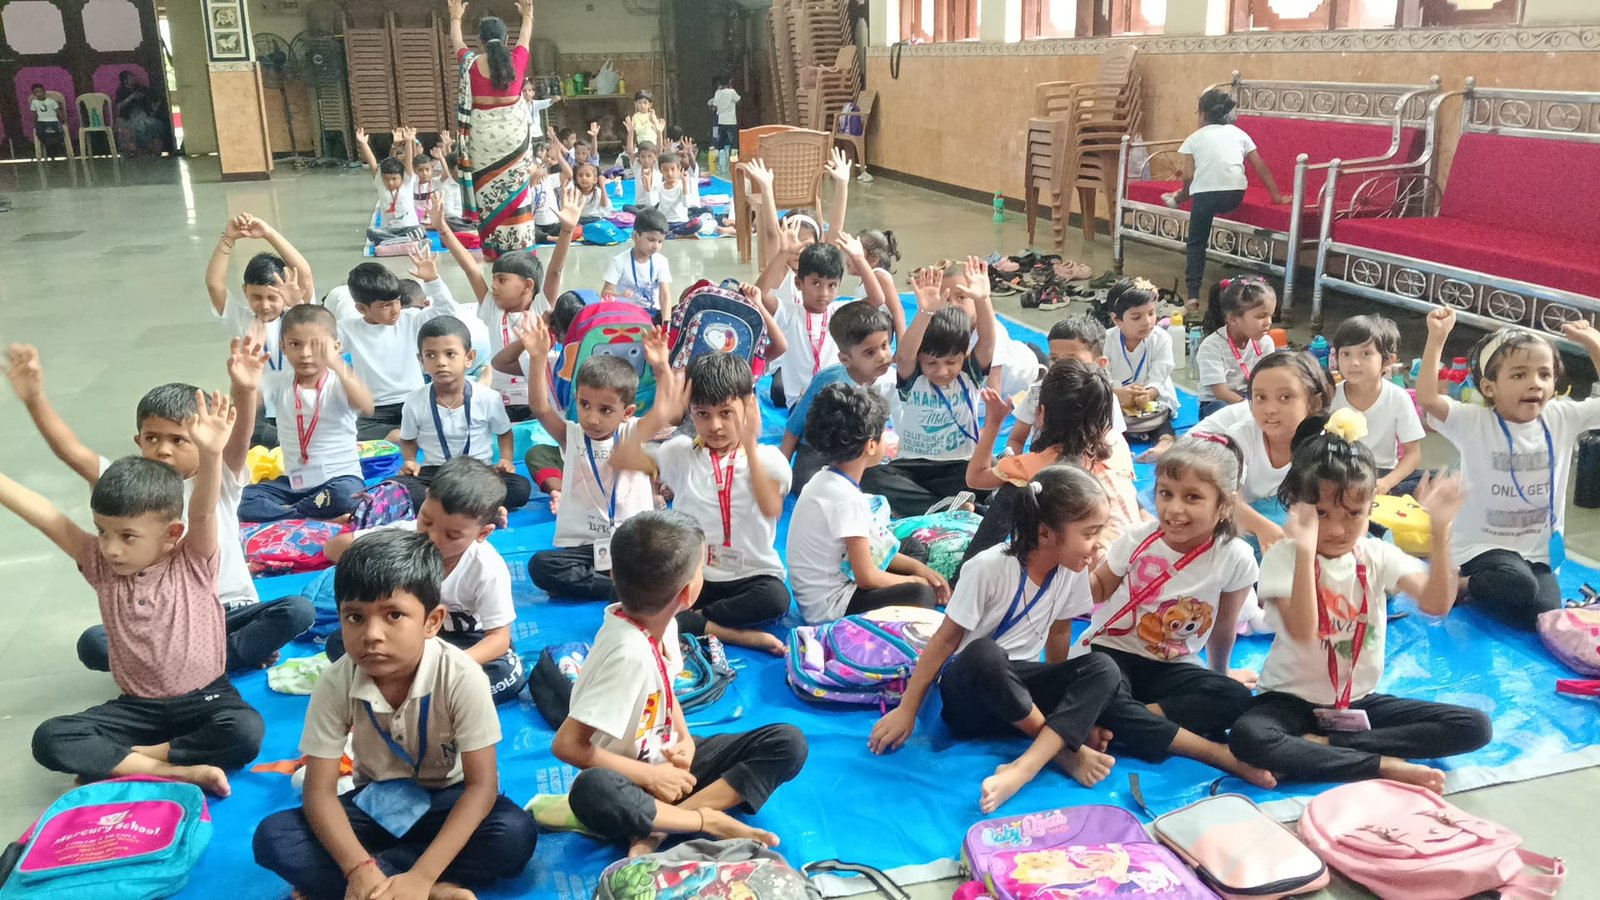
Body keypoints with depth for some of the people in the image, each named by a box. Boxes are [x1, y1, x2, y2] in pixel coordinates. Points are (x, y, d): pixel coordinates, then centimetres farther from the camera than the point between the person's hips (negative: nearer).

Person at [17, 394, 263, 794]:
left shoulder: (193, 562, -12)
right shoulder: (101, 566, -2)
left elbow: (202, 513, -30)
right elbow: (48, 517, -10)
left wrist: (210, 454, -49)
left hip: (204, 698, -4)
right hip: (137, 706, 4)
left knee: (246, 731, -34)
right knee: (49, 740, -18)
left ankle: (114, 762, -16)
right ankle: (177, 769, -24)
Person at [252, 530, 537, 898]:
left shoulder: (461, 677, -27)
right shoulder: (335, 683, -19)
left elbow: (481, 784, -25)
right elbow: (319, 791, -17)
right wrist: (359, 868, -35)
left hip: (445, 800, -2)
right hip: (375, 801, 3)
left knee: (516, 835, -32)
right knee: (272, 837, -23)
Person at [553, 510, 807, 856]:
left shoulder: (662, 621, -7)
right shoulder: (628, 653, -29)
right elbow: (567, 745, -27)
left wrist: (685, 740, -5)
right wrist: (650, 777, -21)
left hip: (668, 760, 8)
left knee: (788, 742, -6)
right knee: (591, 791, -41)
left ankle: (659, 827, -17)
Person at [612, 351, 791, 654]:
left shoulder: (766, 457, -2)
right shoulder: (681, 453, 4)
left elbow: (772, 509, -22)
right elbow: (620, 462, -10)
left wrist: (750, 446, -29)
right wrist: (656, 417, -23)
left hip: (750, 577, -2)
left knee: (776, 598, -35)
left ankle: (691, 619, -14)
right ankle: (734, 633, -25)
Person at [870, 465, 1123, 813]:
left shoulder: (1073, 570, -7)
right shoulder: (990, 567, -23)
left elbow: (1059, 632, 8)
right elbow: (946, 639, -17)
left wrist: (1059, 692, 14)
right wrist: (906, 710, -16)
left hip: (1018, 685, 5)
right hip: (969, 689, -5)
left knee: (1104, 669, -23)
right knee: (982, 654, -41)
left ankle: (1024, 768, -38)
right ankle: (1063, 752, -23)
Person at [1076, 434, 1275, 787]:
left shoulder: (1236, 558, -14)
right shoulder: (1139, 538, -13)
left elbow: (1224, 627, 3)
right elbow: (1099, 589, 2)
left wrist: (1219, 673, 17)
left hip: (1171, 666, 2)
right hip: (1109, 650, -2)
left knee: (1236, 698, -24)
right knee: (1102, 699, -35)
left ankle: (1127, 724, -25)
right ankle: (1220, 753, -27)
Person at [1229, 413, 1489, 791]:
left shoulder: (1377, 555, 0)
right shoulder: (1282, 557, -13)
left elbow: (1436, 604, -16)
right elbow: (1302, 630, -28)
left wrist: (1439, 534, -27)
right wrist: (1305, 551, -36)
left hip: (1360, 701, 5)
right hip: (1292, 699, -4)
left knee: (1475, 726, -13)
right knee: (1246, 737, -37)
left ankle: (1322, 745, -17)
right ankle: (1386, 766, -26)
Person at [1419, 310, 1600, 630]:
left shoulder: (1562, 419, 3)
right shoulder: (1474, 423, -11)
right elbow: (1427, 399, -26)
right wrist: (1437, 338, -29)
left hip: (1540, 551, 5)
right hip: (1484, 545, -5)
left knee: (1543, 615, -18)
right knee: (1518, 586, -33)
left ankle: (1468, 585, 9)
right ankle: (1461, 584, -2)